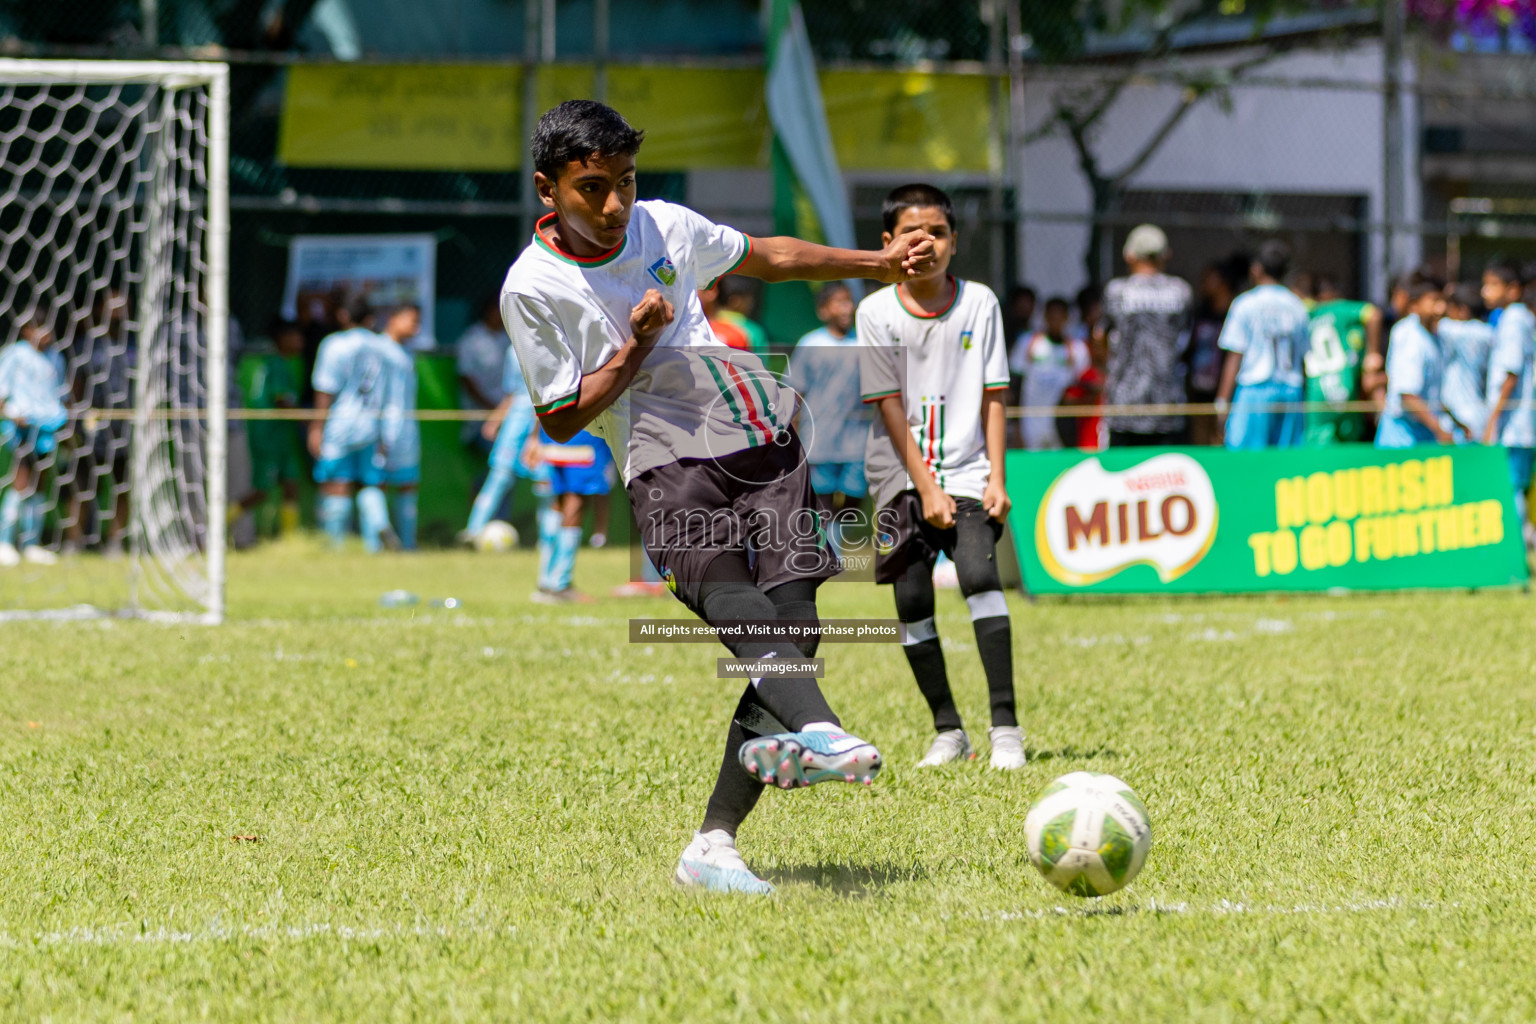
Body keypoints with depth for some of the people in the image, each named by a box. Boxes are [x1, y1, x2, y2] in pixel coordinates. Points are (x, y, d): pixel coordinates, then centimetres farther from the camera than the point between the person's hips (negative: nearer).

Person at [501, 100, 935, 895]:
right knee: (725, 592, -34)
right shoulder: (533, 288, 1)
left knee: (793, 625, -13)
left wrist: (875, 263, 35)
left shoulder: (664, 226, 14)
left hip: (764, 441, 5)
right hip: (666, 463, -5)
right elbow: (560, 420, 5)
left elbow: (764, 258, 31)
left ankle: (712, 844, -12)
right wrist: (633, 350, -6)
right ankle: (817, 732, -61)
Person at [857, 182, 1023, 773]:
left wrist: (996, 478, -6)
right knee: (912, 600, -2)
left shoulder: (979, 303, 1)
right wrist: (926, 488, -11)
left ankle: (1005, 725, -19)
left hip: (968, 472, -1)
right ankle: (948, 730, 12)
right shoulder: (876, 313, -3)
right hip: (902, 477, 1)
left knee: (979, 574, -20)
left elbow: (992, 395, 2)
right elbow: (890, 407, -6)